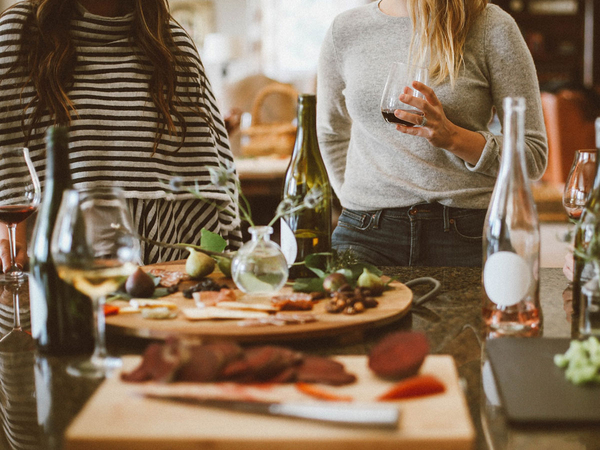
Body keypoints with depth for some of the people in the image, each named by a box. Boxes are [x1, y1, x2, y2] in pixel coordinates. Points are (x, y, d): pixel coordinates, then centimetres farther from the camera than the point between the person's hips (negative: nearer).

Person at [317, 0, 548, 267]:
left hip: (464, 233, -1)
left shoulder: (491, 27, -1)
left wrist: (453, 137, -16)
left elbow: (534, 155, -1)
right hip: (367, 231, 2)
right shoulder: (344, 31, 10)